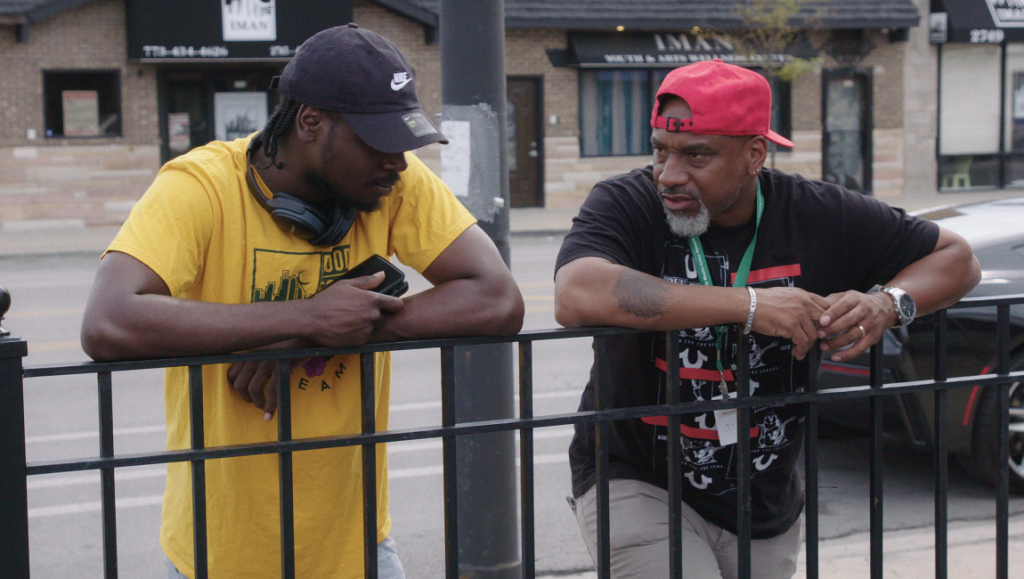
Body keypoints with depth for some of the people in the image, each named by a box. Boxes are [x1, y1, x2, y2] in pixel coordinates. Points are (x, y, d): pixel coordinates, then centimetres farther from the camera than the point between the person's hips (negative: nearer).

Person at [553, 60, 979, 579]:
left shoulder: (817, 215, -4)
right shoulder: (624, 205, -13)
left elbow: (956, 257, 6)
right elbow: (575, 298, -34)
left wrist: (888, 305, -17)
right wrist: (749, 305, -34)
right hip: (638, 488, -4)